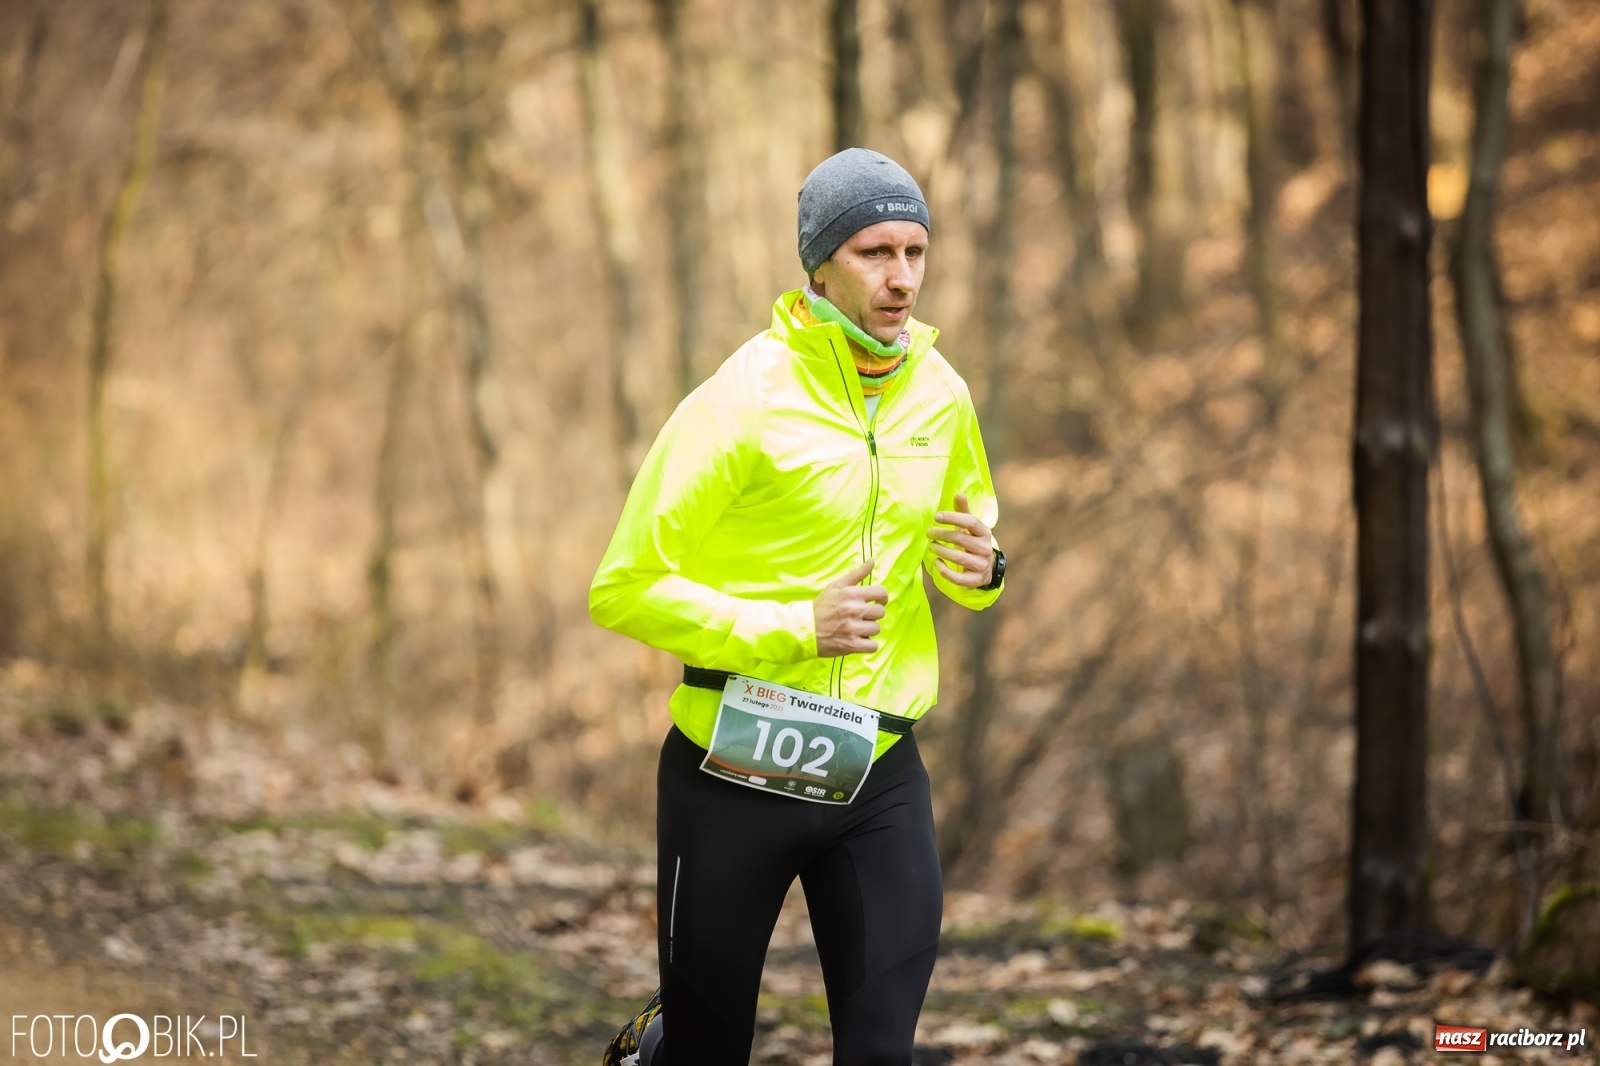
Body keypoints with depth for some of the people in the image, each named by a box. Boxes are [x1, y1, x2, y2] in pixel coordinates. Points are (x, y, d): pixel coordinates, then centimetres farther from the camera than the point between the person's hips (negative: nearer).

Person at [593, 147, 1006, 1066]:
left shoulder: (940, 394, 4)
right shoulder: (744, 402, -13)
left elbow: (970, 522, 24)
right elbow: (625, 588, -13)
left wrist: (979, 568, -1)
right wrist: (793, 626, -21)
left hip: (879, 778, 4)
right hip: (734, 772, -4)